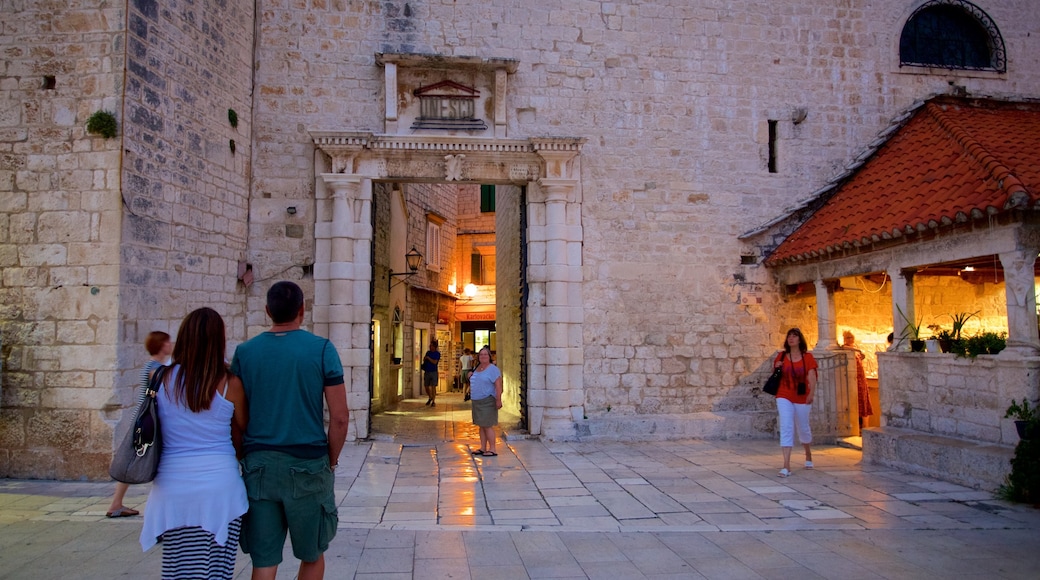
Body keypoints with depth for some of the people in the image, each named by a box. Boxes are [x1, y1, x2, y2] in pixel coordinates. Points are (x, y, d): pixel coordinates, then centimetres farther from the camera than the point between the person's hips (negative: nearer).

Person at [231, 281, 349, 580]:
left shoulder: (244, 352, 2)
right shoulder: (322, 349, -5)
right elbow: (339, 418, -7)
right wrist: (331, 462, 6)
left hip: (259, 466, 2)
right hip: (308, 465, -2)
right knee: (312, 556, 16)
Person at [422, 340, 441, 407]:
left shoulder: (437, 354, -4)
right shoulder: (428, 352, 12)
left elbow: (434, 362, -14)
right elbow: (424, 360, 20)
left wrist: (428, 358, -9)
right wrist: (424, 358, -2)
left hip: (433, 372, -5)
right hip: (426, 372, 5)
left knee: (433, 386, -6)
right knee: (426, 386, 9)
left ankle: (433, 401, 0)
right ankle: (430, 398, 31)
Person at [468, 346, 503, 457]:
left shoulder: (492, 369, -11)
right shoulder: (477, 368, 15)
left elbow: (498, 385, -17)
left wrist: (498, 400, -23)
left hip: (487, 401, -8)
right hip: (477, 401, 8)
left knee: (487, 426, -8)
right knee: (481, 426, 12)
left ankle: (492, 449, -2)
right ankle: (483, 448, 19)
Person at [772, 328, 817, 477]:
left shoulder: (807, 357, -1)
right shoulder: (781, 357, 5)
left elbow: (812, 376, -11)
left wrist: (811, 393, -25)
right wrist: (776, 368, -7)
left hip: (802, 399, 0)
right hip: (784, 397, 0)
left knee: (803, 428, 15)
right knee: (786, 427, -12)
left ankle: (808, 455, 44)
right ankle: (786, 466, -16)